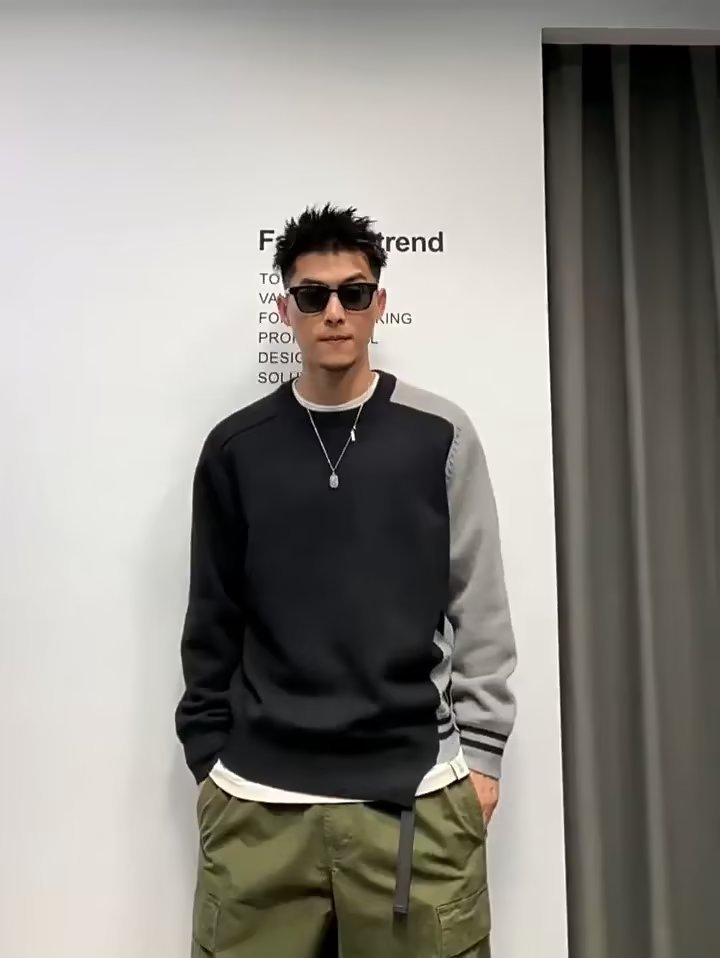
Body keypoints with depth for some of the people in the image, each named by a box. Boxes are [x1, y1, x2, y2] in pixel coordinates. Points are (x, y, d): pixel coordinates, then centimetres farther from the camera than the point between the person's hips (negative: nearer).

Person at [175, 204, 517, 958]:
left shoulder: (440, 436, -1)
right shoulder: (236, 449, 2)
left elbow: (479, 609, 1)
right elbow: (211, 624, 7)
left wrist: (479, 751, 0)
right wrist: (206, 758, 8)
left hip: (415, 794, 0)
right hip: (258, 800, 1)